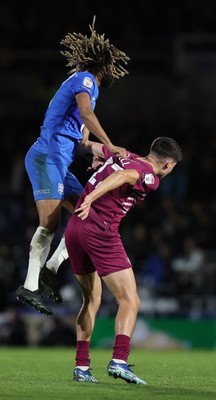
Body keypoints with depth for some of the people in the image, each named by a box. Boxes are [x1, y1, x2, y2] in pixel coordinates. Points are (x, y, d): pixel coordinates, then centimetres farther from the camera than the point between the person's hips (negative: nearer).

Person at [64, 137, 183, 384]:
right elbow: (123, 176, -26)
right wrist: (91, 198, -36)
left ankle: (81, 367, 15)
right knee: (130, 301, -4)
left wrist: (96, 160, 55)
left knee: (92, 299, 20)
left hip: (73, 228, 8)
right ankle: (119, 361, -23)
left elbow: (94, 148, 37)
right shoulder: (150, 178, -4)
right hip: (101, 232, -8)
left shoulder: (120, 157, 18)